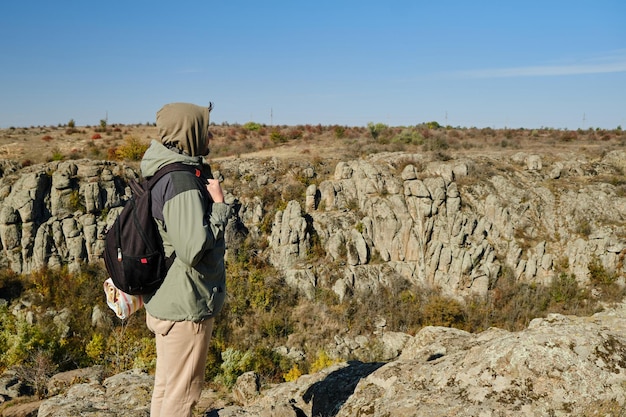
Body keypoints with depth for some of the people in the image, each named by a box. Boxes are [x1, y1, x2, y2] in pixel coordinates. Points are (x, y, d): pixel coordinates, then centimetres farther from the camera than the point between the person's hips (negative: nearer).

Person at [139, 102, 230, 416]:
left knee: (167, 385, 24)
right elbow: (194, 249, -28)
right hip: (185, 307, -10)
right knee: (182, 391, 6)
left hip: (165, 301, 10)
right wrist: (219, 206, -19)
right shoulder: (181, 182, -23)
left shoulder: (162, 174, 8)